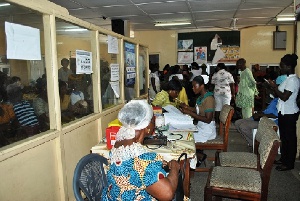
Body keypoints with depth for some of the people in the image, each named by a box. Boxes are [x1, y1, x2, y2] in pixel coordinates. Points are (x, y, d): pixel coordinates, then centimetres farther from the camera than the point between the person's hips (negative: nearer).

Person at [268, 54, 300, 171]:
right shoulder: (288, 78, 11)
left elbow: (284, 97, -24)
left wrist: (274, 87, -16)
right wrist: (274, 88, 0)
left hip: (289, 114, -10)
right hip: (283, 112, 10)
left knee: (290, 138, 2)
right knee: (283, 137, 18)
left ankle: (289, 164, 13)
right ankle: (283, 159, 31)